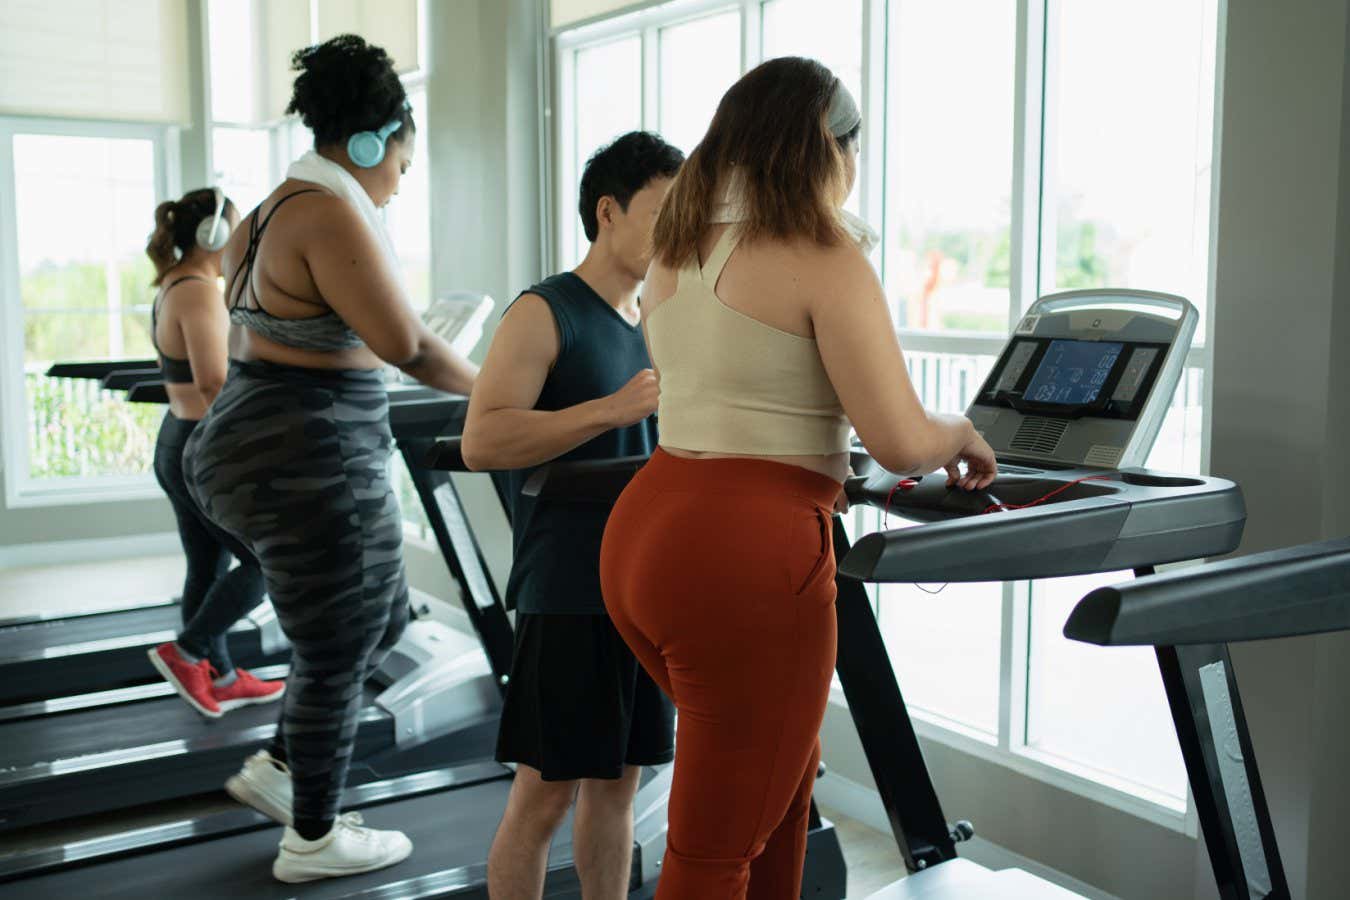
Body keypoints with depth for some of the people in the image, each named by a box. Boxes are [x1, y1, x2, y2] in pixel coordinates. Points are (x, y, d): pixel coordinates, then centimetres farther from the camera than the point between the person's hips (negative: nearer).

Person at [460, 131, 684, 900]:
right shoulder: (544, 315, -10)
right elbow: (481, 442, -20)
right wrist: (613, 409, -25)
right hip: (568, 593, -7)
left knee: (618, 779, 15)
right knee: (547, 792, 1)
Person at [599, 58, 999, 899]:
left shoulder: (677, 251, 14)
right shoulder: (824, 256, -10)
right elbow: (900, 441, -16)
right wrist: (961, 434, 6)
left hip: (642, 537, 8)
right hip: (746, 561, -8)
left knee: (783, 767, 29)